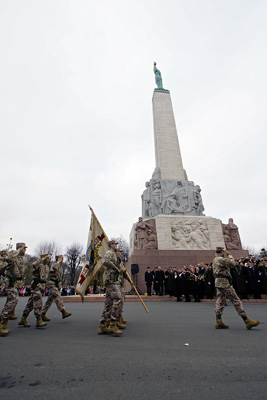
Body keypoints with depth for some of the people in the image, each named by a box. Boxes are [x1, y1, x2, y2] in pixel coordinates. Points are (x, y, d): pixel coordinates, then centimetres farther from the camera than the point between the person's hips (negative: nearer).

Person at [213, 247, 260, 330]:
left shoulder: (216, 259, 17)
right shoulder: (220, 259, -15)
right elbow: (232, 264, -14)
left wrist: (227, 257, 12)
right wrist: (229, 256, -1)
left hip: (219, 282, 10)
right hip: (224, 282, -10)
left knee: (220, 301, 8)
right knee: (236, 300, -2)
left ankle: (218, 322, 9)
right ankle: (247, 321, 5)